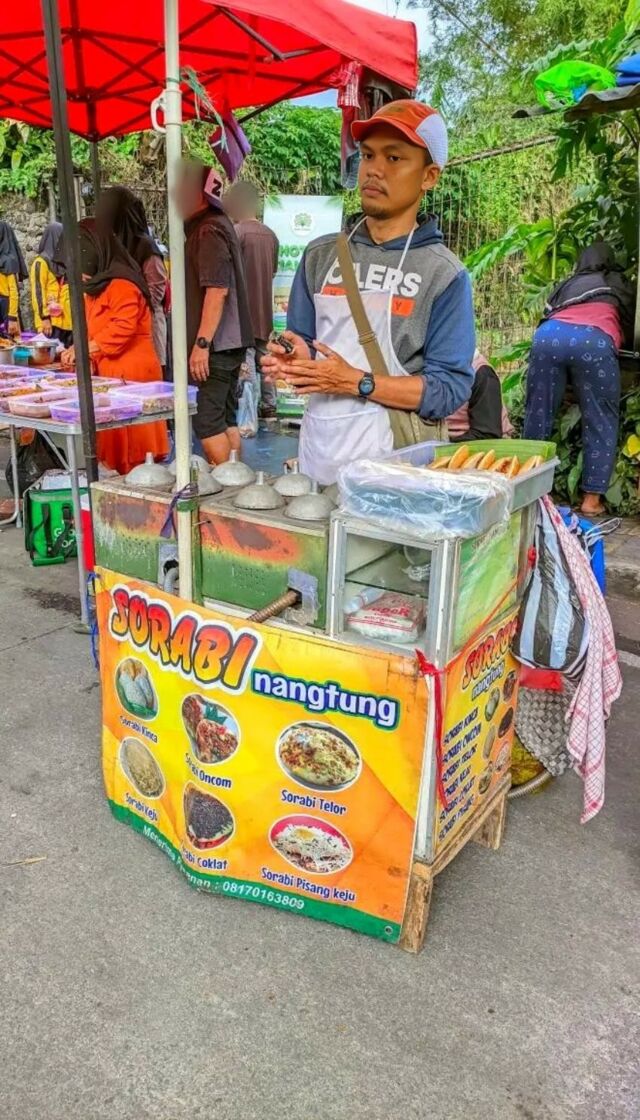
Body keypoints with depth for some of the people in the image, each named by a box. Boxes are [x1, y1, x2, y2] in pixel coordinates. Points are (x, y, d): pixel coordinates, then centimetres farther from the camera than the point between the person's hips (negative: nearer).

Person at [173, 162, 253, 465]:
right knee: (226, 419, 13)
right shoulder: (217, 224, 18)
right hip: (229, 342, 10)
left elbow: (217, 290, -22)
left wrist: (202, 343, -24)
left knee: (207, 422, -7)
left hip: (215, 345, -10)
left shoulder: (209, 230, -13)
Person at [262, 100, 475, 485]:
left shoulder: (444, 274, -5)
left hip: (395, 459, -4)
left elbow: (450, 388, -11)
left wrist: (355, 382, -19)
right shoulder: (321, 255, 9)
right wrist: (299, 364, -7)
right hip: (318, 452, 4)